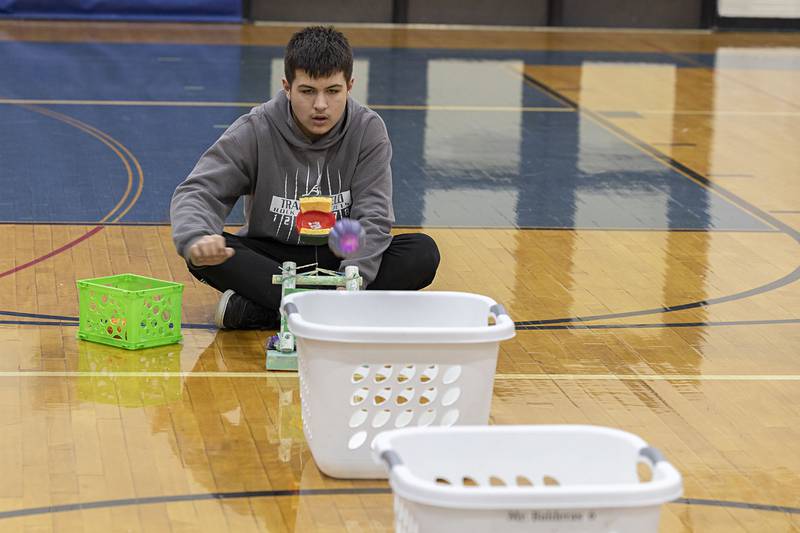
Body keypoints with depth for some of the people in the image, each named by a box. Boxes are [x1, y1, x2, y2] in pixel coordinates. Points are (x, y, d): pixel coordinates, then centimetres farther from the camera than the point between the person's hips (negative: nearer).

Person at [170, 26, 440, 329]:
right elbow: (196, 192, -17)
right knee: (205, 255, -31)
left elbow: (372, 217, -15)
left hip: (340, 258, 1)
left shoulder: (368, 130, -9)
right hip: (269, 256, -1)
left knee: (423, 253, -26)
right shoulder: (255, 131, -11)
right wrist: (197, 240, -42)